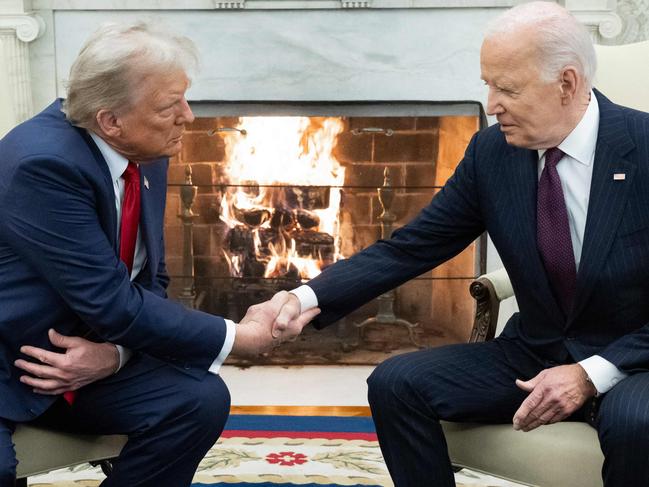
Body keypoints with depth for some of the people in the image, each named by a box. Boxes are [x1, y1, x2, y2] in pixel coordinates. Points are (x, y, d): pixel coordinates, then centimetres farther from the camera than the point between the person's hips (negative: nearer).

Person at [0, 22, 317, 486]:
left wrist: (115, 352, -16)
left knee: (201, 397, -14)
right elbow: (113, 303, -25)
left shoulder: (144, 154, -1)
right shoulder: (44, 163, -26)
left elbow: (148, 283, 5)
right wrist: (241, 336, -18)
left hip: (87, 356, 7)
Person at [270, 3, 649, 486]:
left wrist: (593, 372, -23)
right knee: (395, 382, -13)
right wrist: (311, 297, -16)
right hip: (532, 354, 4)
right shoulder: (492, 151, -4)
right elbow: (409, 248, -3)